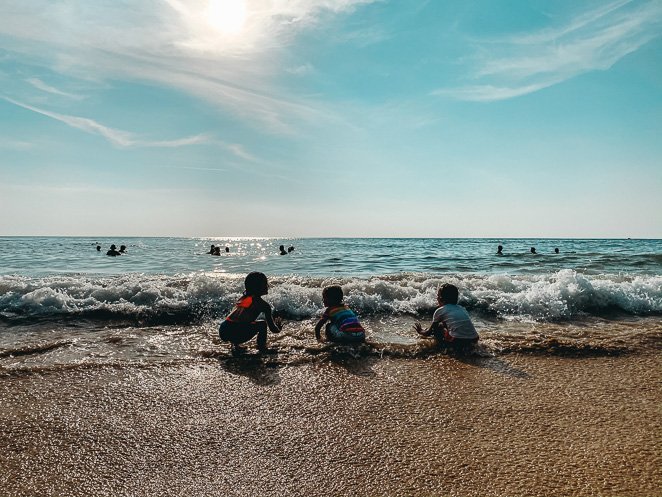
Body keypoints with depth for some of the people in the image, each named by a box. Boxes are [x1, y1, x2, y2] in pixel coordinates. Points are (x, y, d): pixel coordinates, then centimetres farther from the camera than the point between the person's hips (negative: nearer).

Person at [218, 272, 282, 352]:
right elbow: (273, 329, 9)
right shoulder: (263, 304, 4)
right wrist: (279, 327, 34)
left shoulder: (243, 298, 23)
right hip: (234, 334, -6)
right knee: (263, 324, 11)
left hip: (222, 332, 7)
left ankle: (235, 345, 22)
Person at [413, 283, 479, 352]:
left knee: (437, 326, 18)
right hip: (474, 340, 6)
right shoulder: (461, 308, 22)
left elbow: (429, 333, 17)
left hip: (458, 343, -6)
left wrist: (420, 331, 40)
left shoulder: (440, 311, 7)